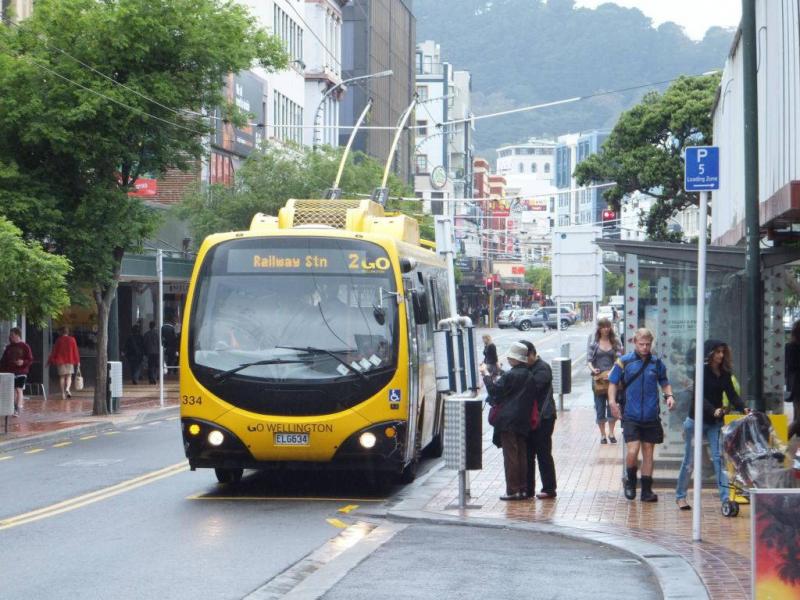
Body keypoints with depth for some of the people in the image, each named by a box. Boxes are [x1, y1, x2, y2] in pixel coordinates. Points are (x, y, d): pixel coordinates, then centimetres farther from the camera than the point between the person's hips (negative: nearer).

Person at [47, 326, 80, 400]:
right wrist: (77, 361, 7)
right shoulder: (72, 340, 1)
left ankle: (63, 394, 1)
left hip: (60, 361, 0)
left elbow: (54, 351, 3)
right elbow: (75, 351, 1)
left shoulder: (58, 340, 1)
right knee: (69, 376, 4)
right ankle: (67, 389, -23)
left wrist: (50, 361, 10)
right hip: (70, 361, 0)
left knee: (62, 377, 5)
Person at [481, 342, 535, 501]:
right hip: (523, 421, 7)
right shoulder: (528, 375, 9)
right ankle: (523, 489, 12)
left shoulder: (510, 375, -14)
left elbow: (494, 391, -9)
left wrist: (486, 374, 2)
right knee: (521, 455, 10)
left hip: (509, 421, -7)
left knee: (510, 455, -4)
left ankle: (513, 490, -4)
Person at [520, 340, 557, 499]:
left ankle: (549, 489, 0)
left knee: (543, 453, -5)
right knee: (527, 454, 10)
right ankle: (528, 488, 15)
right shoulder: (527, 369, 18)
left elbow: (533, 386, -24)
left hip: (543, 417, -9)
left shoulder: (542, 368, -10)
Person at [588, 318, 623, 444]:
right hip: (598, 378, 0)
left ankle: (611, 433, 16)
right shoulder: (593, 342, 3)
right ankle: (602, 435, 15)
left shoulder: (615, 342, 4)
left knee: (612, 406, 1)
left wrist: (613, 371, -17)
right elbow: (588, 359, 2)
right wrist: (592, 369, -18)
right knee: (600, 406, 3)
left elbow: (619, 359, 0)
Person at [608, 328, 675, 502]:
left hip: (651, 416, 3)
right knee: (632, 451, -13)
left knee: (648, 452, 7)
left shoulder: (657, 363, 7)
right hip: (631, 416, -2)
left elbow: (664, 382, 18)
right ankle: (630, 481, 14)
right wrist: (612, 401, -12)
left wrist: (669, 395, -2)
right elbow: (613, 383, 4)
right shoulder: (624, 362, 1)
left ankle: (647, 490, 15)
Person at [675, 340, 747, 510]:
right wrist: (714, 410, -37)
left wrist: (744, 409, -21)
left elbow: (732, 394, -2)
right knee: (689, 460, 5)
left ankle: (726, 497, -11)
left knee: (719, 458, -6)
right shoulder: (701, 371, -11)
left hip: (716, 422, 4)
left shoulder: (724, 374, 4)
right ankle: (680, 496, 19)